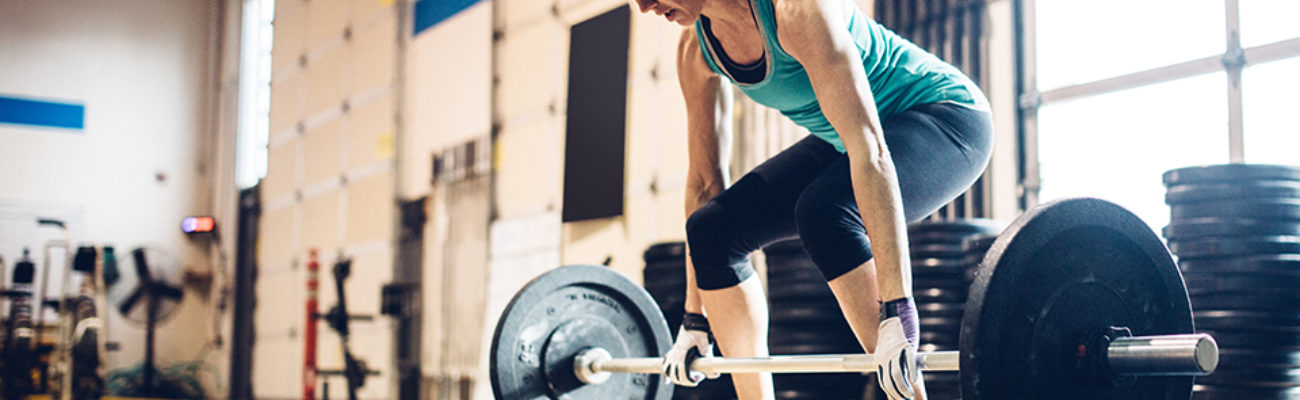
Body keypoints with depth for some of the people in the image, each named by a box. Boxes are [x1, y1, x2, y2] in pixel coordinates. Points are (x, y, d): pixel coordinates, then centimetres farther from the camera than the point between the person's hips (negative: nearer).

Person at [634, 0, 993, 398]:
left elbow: (869, 151, -38)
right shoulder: (695, 49, -8)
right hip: (846, 139, 8)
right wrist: (695, 321, 3)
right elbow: (705, 178, 0)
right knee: (713, 230, -4)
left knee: (823, 211, -35)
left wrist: (897, 309, -43)